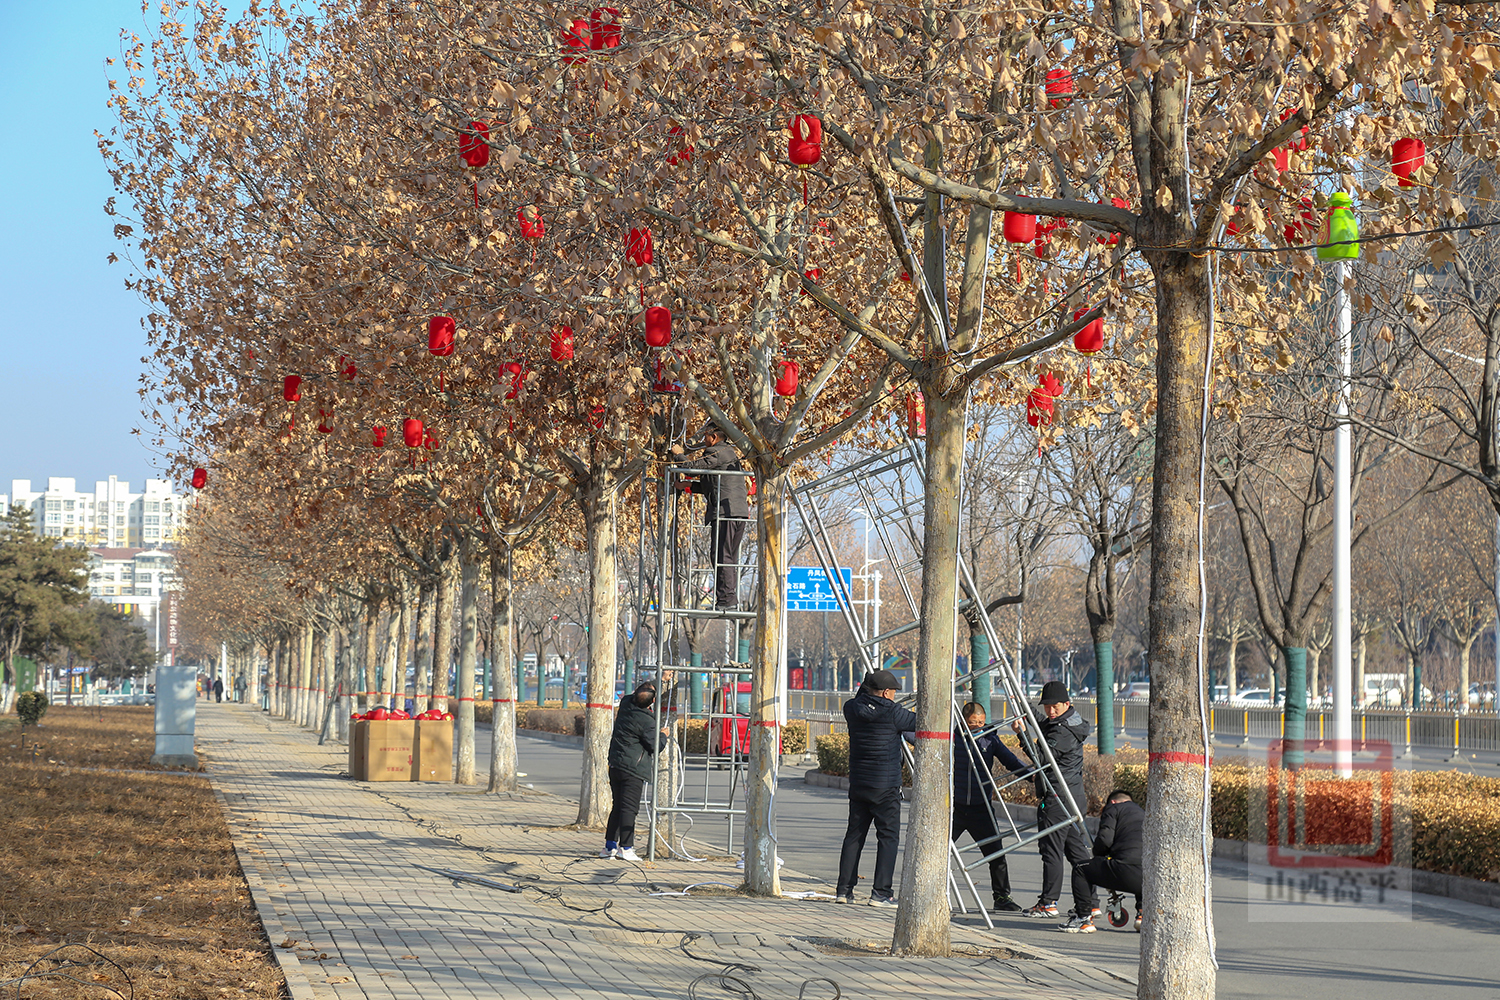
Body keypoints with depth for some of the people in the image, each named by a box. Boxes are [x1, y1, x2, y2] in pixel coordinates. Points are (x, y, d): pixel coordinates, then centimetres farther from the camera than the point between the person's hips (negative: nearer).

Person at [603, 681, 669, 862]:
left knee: (618, 806, 15)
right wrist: (663, 735, 9)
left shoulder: (626, 704, 3)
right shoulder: (646, 721, -17)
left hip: (615, 764, 8)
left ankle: (610, 845, 18)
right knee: (629, 807, -6)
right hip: (632, 770, -8)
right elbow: (655, 746, -9)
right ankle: (626, 847, -8)